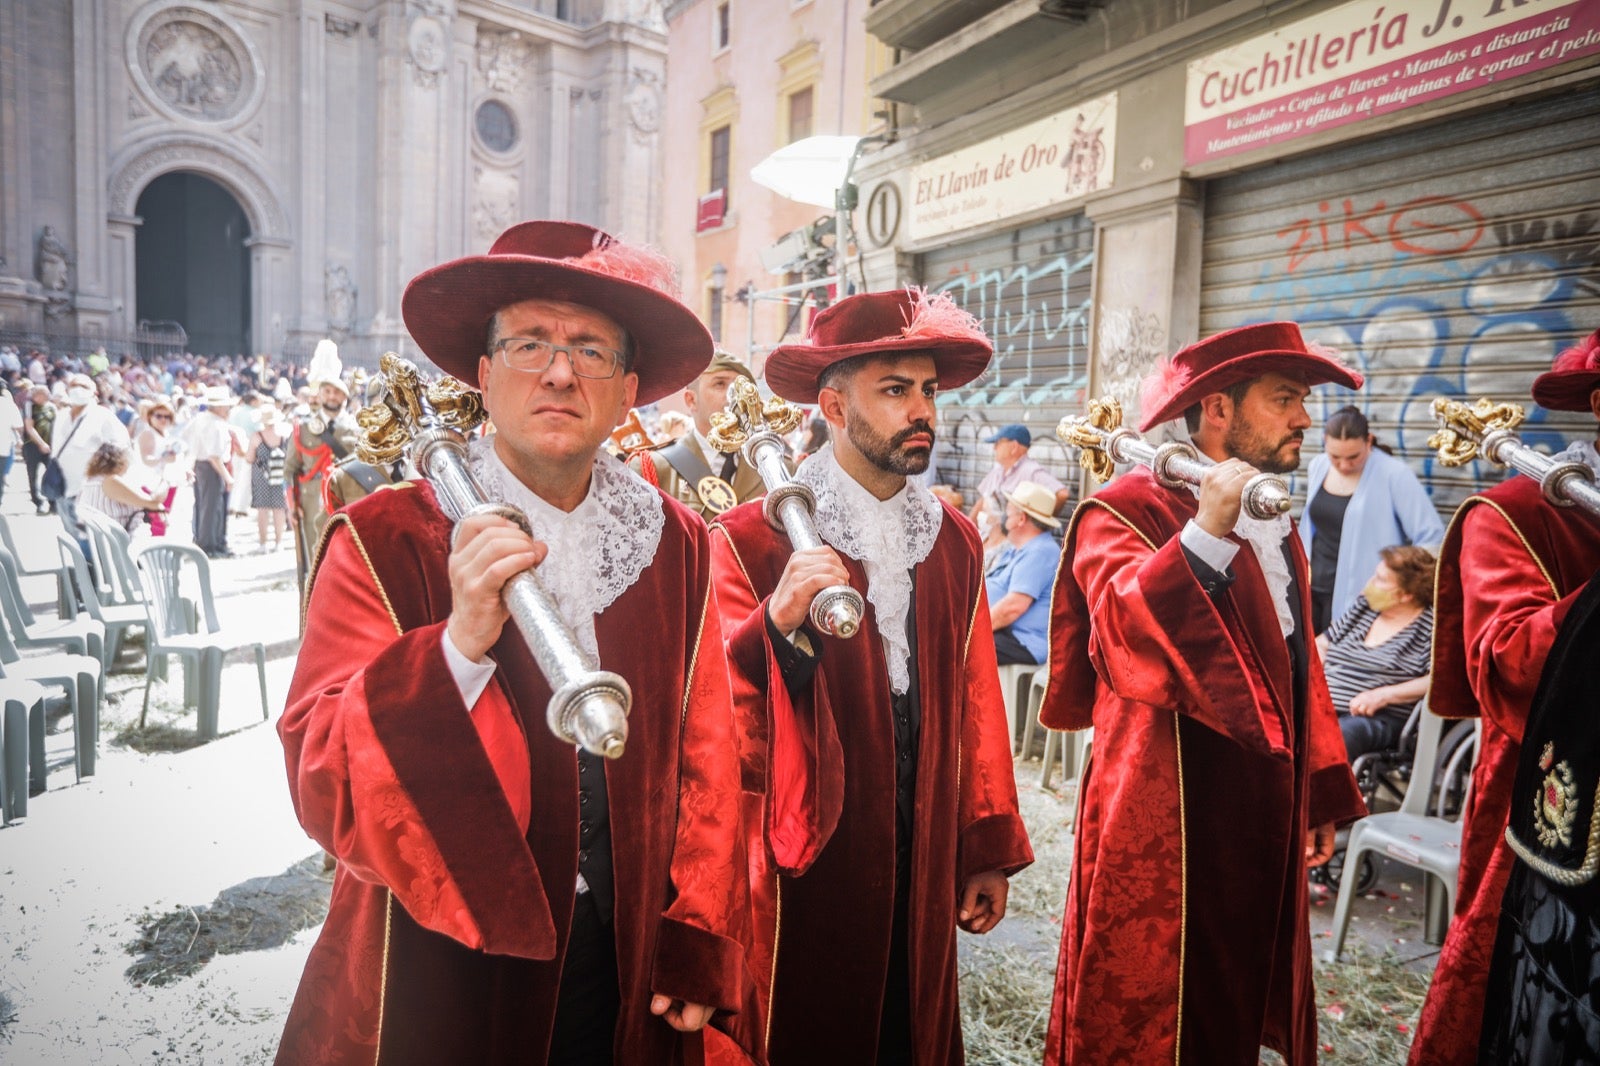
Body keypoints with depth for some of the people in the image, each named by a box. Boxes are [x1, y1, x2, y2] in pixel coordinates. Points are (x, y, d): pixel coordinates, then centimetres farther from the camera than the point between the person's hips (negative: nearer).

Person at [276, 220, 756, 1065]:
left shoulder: (677, 545, -2)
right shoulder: (384, 543, -11)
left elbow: (706, 755, 1)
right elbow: (323, 785, -16)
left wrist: (698, 943, -1)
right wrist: (458, 645, -31)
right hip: (443, 975, -2)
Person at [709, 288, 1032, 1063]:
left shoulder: (955, 543, 5)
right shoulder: (752, 539, -12)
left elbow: (974, 703, 6)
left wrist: (988, 851, 9)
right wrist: (779, 621, -36)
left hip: (923, 865, 5)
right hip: (804, 863, -4)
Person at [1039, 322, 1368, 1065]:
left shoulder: (1277, 525, 13)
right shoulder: (1126, 510, -12)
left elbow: (1297, 668, 18)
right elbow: (1123, 627, -30)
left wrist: (1319, 795, 18)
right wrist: (1207, 532, -37)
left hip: (1263, 817, 8)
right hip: (1161, 822, -8)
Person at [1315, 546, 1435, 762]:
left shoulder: (1431, 623, 3)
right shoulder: (1363, 605, 20)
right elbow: (1321, 644, 25)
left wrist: (1384, 695, -15)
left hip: (1379, 718, -5)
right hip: (1322, 707, 5)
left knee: (1339, 734, -39)